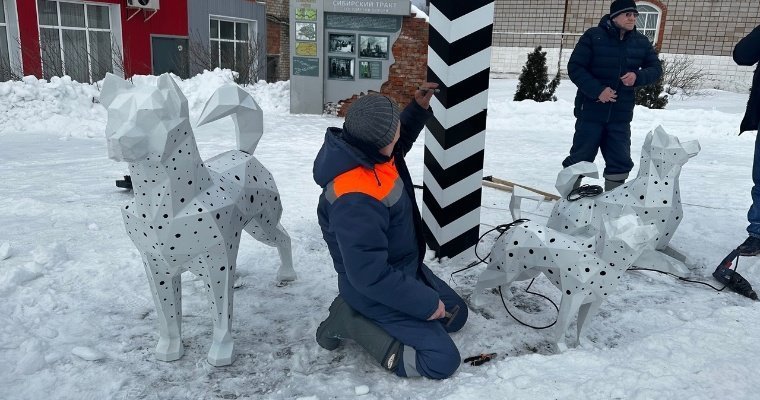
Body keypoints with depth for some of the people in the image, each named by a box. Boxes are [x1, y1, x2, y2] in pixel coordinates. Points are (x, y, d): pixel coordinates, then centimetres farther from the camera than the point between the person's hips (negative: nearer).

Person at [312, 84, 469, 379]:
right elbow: (370, 276, -32)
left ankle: (358, 313, 14)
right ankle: (351, 320, -1)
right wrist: (426, 303, -21)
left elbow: (400, 142, 17)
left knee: (456, 314, 20)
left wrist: (419, 108, 3)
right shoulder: (355, 200, -37)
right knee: (443, 361, -6)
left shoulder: (365, 149, -10)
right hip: (378, 291, -9)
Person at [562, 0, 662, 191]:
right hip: (591, 111, -4)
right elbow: (575, 67, -11)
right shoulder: (593, 36, -9)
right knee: (580, 159, 3)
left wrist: (638, 77, -13)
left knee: (620, 162, 6)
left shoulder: (641, 42, 5)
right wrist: (597, 90, -22)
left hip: (620, 115, 4)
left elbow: (656, 69, 10)